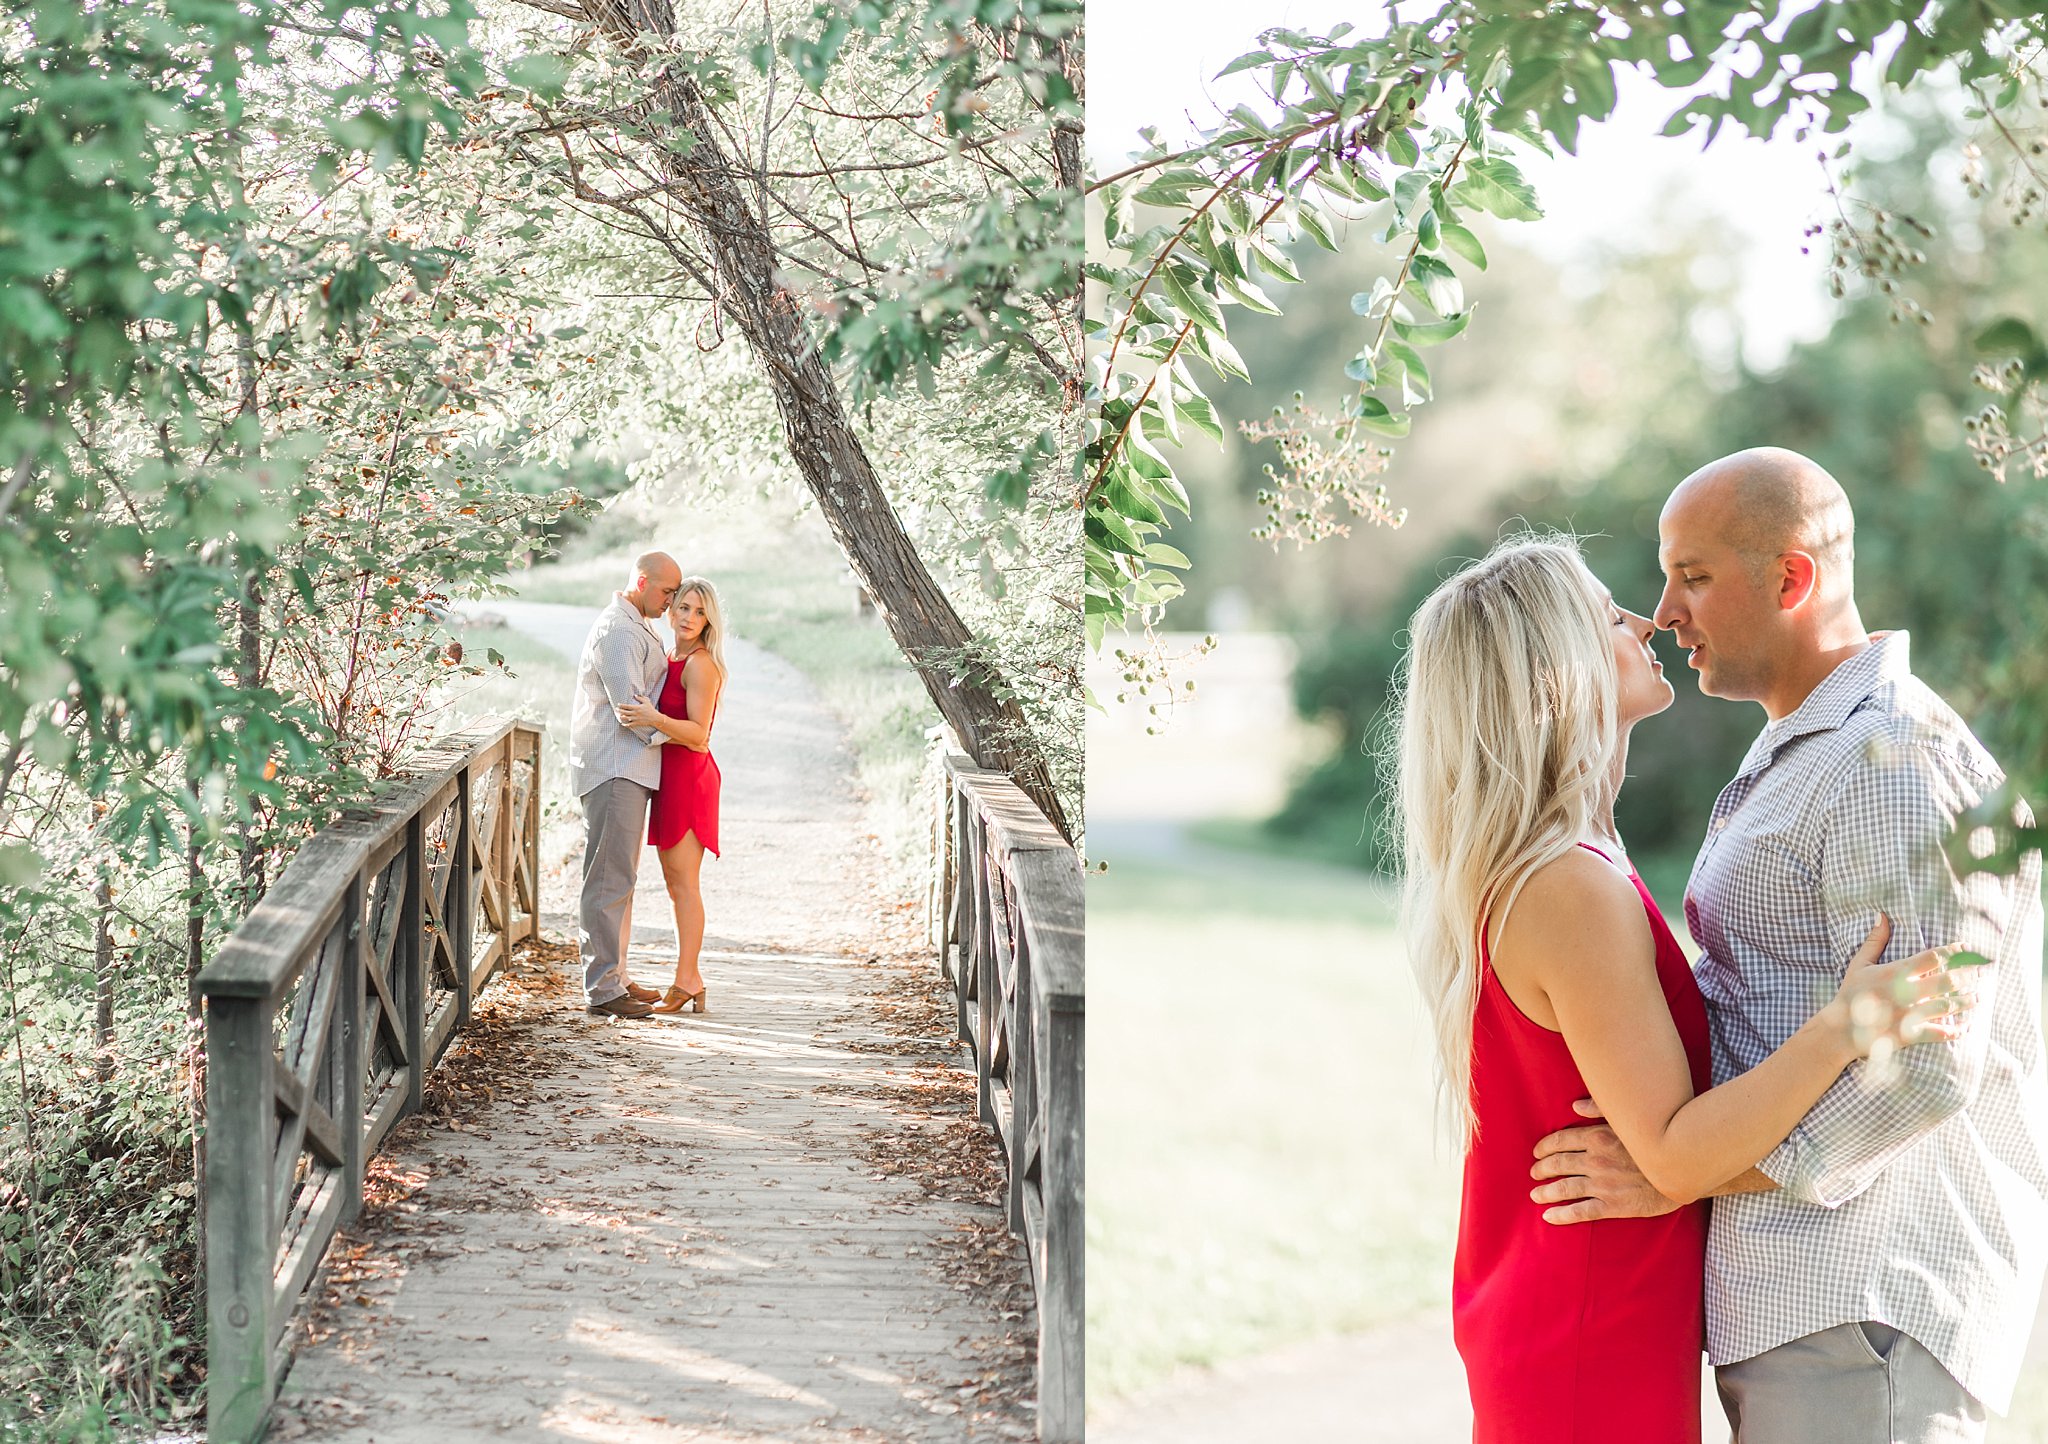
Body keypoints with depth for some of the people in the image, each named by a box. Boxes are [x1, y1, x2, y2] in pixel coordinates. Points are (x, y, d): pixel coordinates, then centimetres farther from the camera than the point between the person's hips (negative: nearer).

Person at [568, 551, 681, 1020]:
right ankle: (602, 989, -10)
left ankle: (614, 976, 21)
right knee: (609, 878, -10)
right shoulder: (617, 630, -14)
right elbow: (628, 707, -20)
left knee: (620, 877, 14)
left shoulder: (636, 629, 21)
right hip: (613, 769, -11)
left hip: (629, 768, 11)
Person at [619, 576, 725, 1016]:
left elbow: (698, 733, -21)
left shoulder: (700, 664, -14)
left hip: (689, 777, -10)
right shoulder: (672, 660, 14)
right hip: (669, 777, 10)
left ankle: (687, 980, -5)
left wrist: (654, 719, -32)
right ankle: (690, 978, 18)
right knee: (674, 881, 12)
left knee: (683, 881, -8)